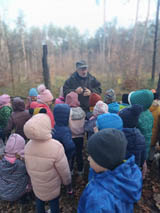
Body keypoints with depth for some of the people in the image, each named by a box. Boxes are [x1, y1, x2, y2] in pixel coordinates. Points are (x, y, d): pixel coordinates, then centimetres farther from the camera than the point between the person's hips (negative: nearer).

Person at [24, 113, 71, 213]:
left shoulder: (28, 146, -20)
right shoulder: (56, 147, -35)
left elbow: (28, 167, -3)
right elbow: (64, 170, -21)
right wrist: (67, 181, -1)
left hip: (36, 183, 4)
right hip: (52, 185, -4)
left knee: (39, 199, 29)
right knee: (54, 201, 22)